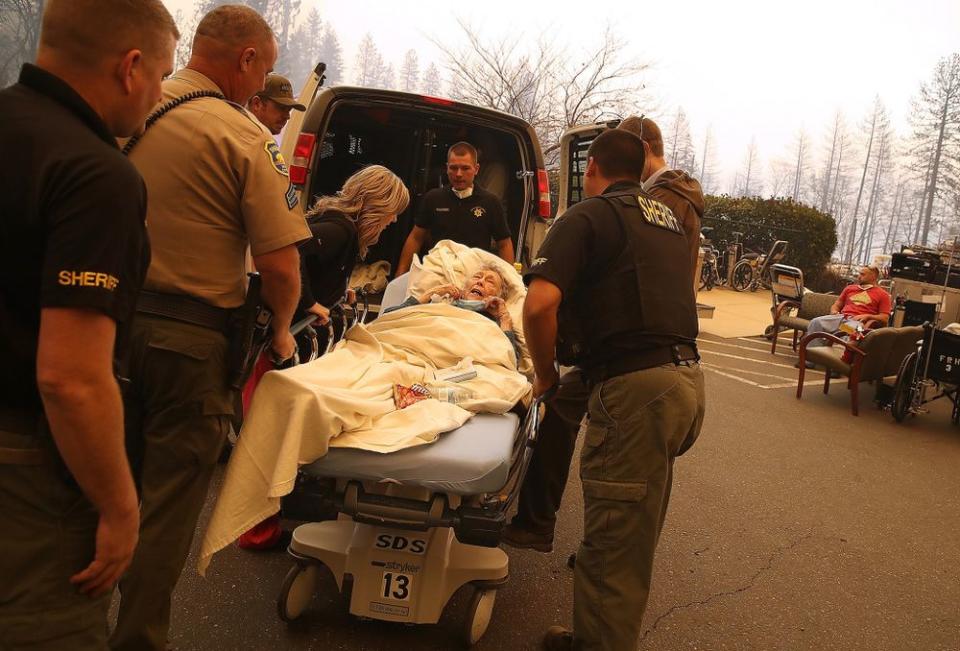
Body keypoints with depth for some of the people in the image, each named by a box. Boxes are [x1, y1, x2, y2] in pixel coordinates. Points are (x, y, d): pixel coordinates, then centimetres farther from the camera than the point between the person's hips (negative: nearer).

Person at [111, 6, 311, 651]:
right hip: (188, 340, -6)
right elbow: (280, 264, -17)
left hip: (114, 322, 7)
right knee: (167, 507, 8)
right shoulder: (245, 137, -14)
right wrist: (281, 332, 2)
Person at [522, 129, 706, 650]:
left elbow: (539, 304, -18)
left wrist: (545, 374, -1)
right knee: (635, 539, 21)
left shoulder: (587, 217, -3)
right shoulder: (667, 219, 21)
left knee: (613, 546, 1)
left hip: (634, 385, -9)